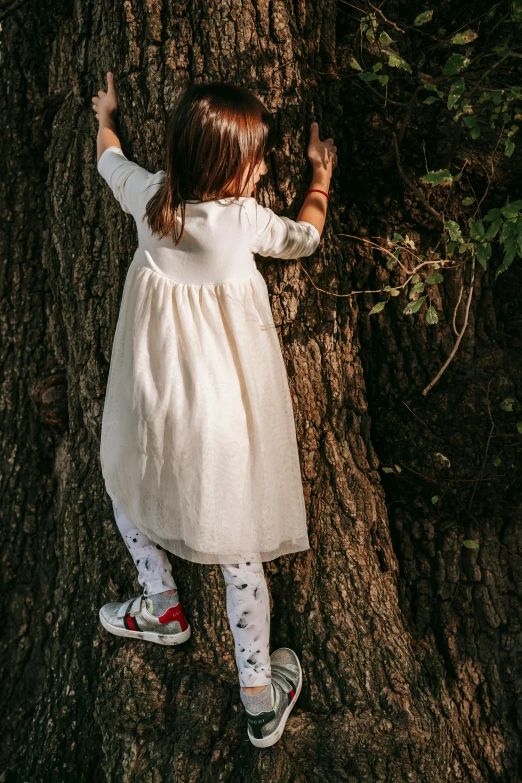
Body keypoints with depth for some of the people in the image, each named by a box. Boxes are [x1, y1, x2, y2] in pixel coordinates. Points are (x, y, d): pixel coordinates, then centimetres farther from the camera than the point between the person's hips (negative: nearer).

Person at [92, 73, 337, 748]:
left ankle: (162, 607, 40)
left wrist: (105, 116, 39)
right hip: (228, 418, -1)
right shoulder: (245, 220, -14)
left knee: (124, 476, 33)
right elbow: (304, 238, 8)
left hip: (153, 409, 2)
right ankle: (260, 698, 24)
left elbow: (109, 158, 17)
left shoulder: (147, 196, -7)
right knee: (238, 541, 12)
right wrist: (321, 177, 25)